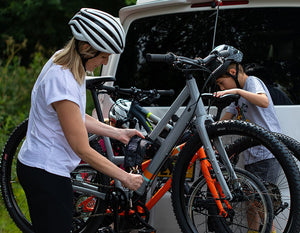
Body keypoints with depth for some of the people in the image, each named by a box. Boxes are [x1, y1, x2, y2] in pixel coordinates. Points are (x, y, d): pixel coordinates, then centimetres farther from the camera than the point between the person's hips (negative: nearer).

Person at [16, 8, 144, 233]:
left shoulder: (61, 61, 4)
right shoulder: (63, 82, -26)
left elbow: (77, 118, 17)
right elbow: (82, 149, -20)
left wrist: (118, 133, 9)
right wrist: (125, 177, -13)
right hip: (46, 174, -10)